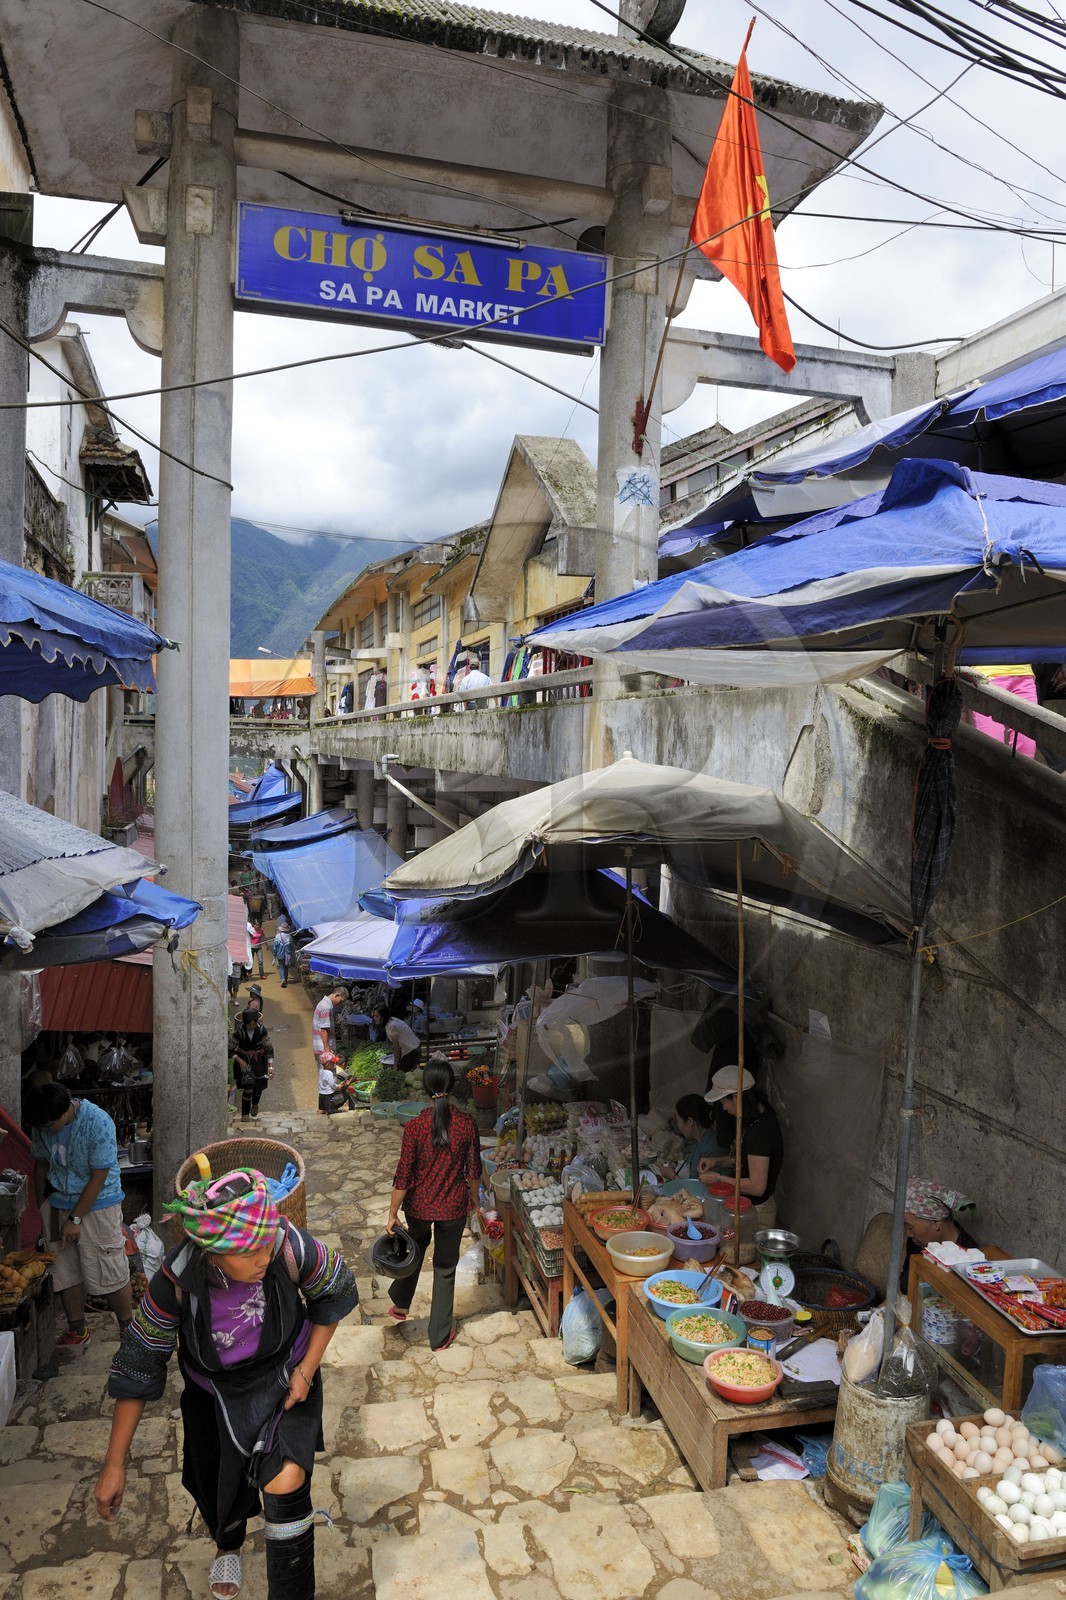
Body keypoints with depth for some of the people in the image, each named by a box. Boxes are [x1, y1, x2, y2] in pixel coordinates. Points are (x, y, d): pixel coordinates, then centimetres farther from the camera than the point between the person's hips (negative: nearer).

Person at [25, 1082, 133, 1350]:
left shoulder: (98, 1123, -24)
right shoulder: (42, 1125, -6)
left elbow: (99, 1177, -19)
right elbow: (41, 1163, 11)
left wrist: (75, 1219, -15)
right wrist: (40, 1206, 11)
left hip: (97, 1206, -5)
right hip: (60, 1205, 5)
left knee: (110, 1274, 0)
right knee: (66, 1272, 10)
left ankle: (128, 1331, 17)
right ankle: (77, 1332, 28)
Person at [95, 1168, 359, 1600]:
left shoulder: (291, 1247, -35)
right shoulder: (176, 1279, -32)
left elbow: (335, 1295, -12)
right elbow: (138, 1364, -17)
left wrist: (307, 1370, -13)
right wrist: (114, 1465, -11)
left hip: (283, 1382, -1)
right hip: (214, 1392, 2)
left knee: (285, 1481, -22)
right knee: (214, 1492, 20)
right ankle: (228, 1545, 59)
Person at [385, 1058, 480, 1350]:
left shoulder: (415, 1126, -20)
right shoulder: (466, 1123, -15)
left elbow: (403, 1176, -14)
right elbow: (473, 1169, -4)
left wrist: (392, 1215, -3)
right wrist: (474, 1196, 15)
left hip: (419, 1206, 0)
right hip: (453, 1207, 0)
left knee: (416, 1245, 32)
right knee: (445, 1267, 18)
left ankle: (400, 1305, 47)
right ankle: (440, 1335, 29)